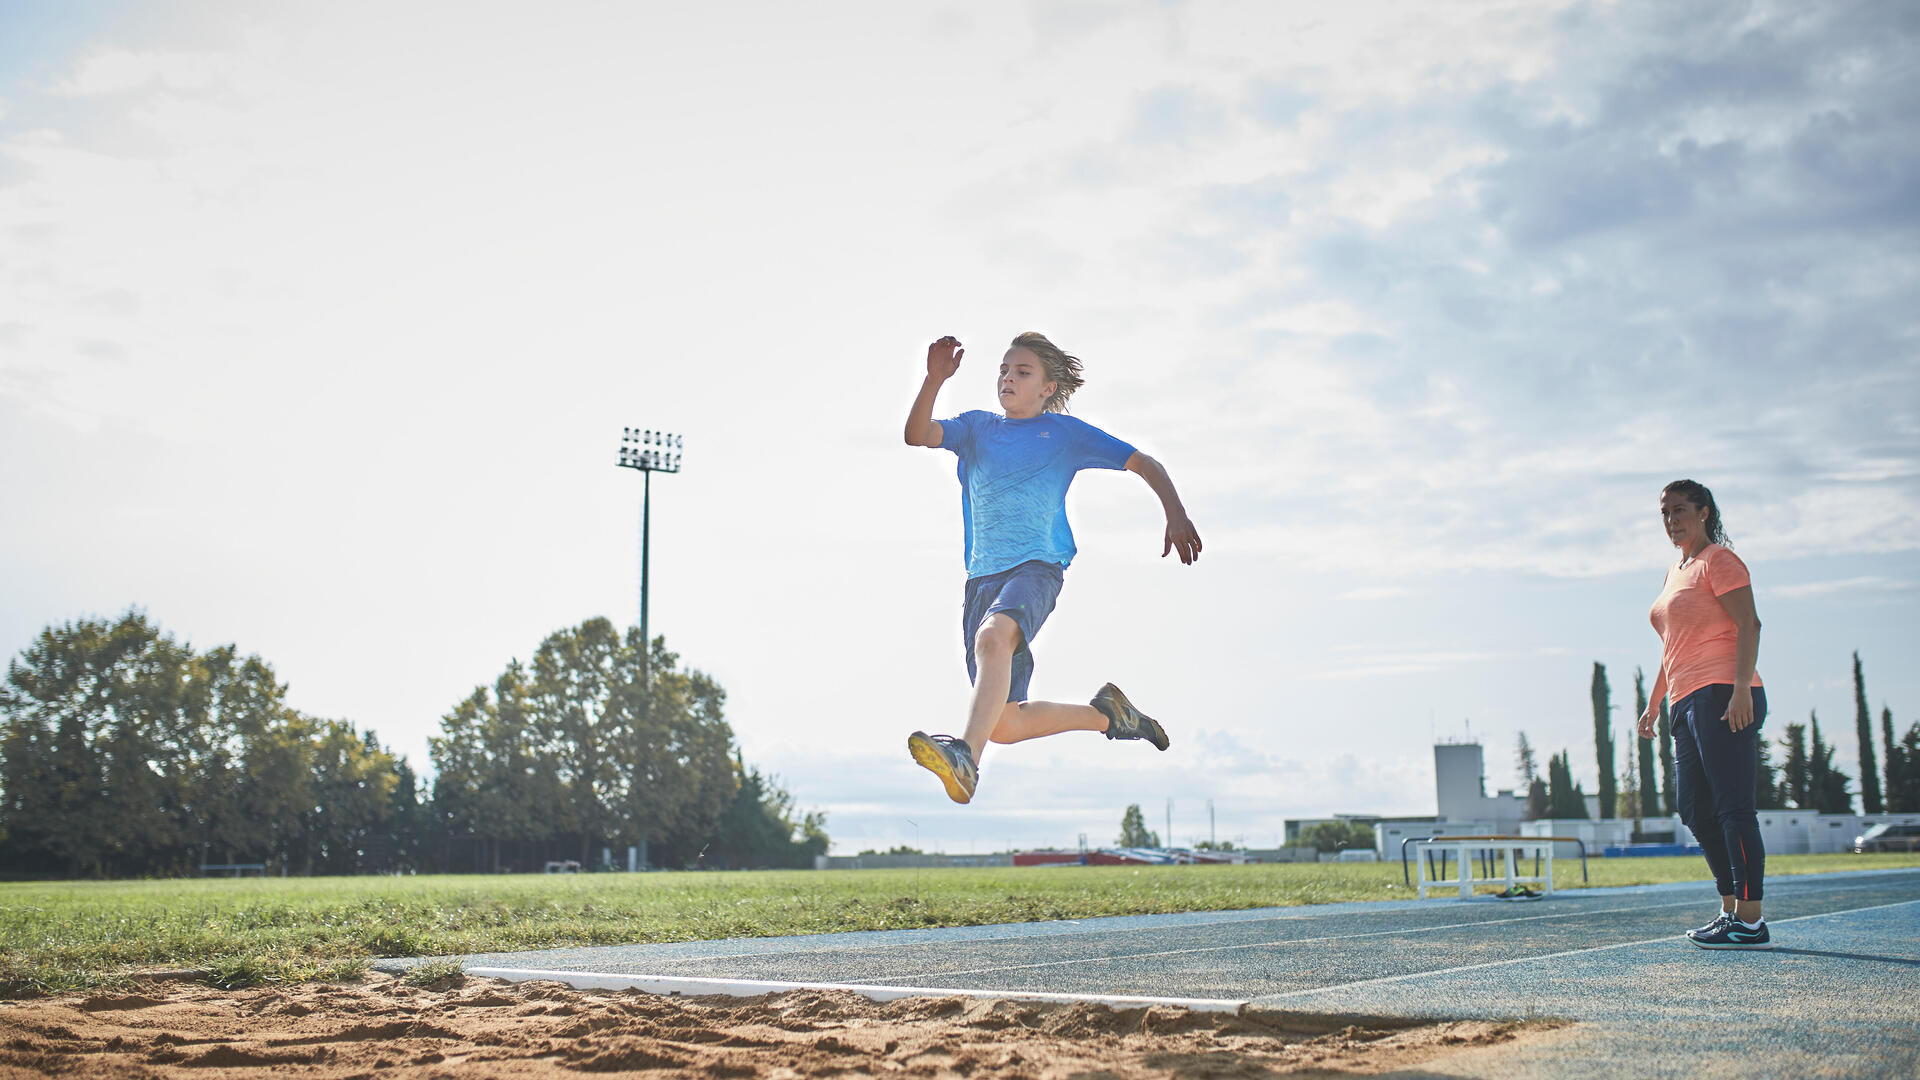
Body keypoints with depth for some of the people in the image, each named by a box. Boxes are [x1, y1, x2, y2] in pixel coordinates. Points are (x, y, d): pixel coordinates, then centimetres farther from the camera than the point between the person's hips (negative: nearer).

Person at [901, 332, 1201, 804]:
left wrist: (1176, 516, -1)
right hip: (982, 576, 4)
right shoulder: (977, 427, 20)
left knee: (993, 636, -40)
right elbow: (917, 435, 2)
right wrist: (935, 380, -14)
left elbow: (1144, 464, 14)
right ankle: (1104, 714, 22)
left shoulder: (1064, 431, 14)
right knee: (1005, 726, -1)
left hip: (1036, 566, -4)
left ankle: (966, 758, -55)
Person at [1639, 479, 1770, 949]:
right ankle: (1731, 908, 18)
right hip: (1689, 702, 10)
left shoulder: (1718, 560, -3)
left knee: (1732, 808, -11)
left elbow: (1749, 624, -14)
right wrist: (1654, 702, 26)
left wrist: (1740, 690, -23)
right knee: (1694, 809, 10)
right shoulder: (1675, 572, 23)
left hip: (1723, 695, -10)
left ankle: (1751, 923, -10)